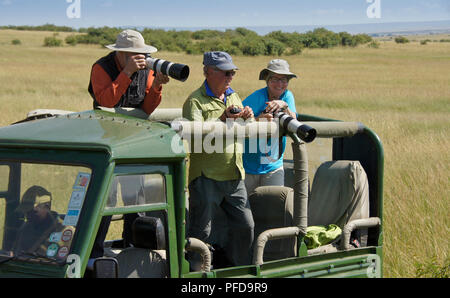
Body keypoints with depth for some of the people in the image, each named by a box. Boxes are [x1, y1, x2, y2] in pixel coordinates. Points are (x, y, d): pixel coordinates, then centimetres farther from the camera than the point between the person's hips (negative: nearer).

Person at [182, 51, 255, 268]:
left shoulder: (234, 97, 17)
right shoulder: (195, 101, -5)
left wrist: (248, 119, -2)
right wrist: (223, 118, -27)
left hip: (234, 176, 6)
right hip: (205, 176, -6)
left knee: (245, 225, 9)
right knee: (201, 231, -2)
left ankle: (240, 268, 23)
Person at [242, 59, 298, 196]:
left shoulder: (287, 96, 3)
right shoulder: (256, 98, -12)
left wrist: (284, 106, -27)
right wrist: (258, 120, -38)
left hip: (273, 167, 3)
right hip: (248, 166, -3)